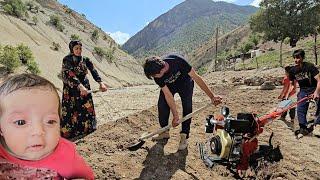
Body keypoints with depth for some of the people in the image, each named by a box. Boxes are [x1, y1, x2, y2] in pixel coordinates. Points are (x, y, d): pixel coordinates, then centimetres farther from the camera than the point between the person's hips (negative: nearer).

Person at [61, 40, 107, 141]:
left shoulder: (85, 60, 4)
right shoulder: (67, 60, -7)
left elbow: (94, 72, -9)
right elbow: (70, 75, -22)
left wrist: (101, 83, -26)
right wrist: (80, 86, -37)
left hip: (84, 89, 4)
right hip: (71, 91, -4)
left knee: (86, 110, 5)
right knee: (70, 112, -2)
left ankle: (85, 131, 19)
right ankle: (67, 133, 10)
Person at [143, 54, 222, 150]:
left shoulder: (178, 61, -40)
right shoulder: (157, 77, -29)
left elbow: (196, 78, -34)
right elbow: (168, 95, -25)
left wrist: (212, 96, -32)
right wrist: (175, 116, -28)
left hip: (185, 82, -2)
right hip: (169, 85, 3)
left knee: (187, 106, -16)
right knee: (162, 105, -9)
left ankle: (184, 137, -6)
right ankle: (165, 132, 11)